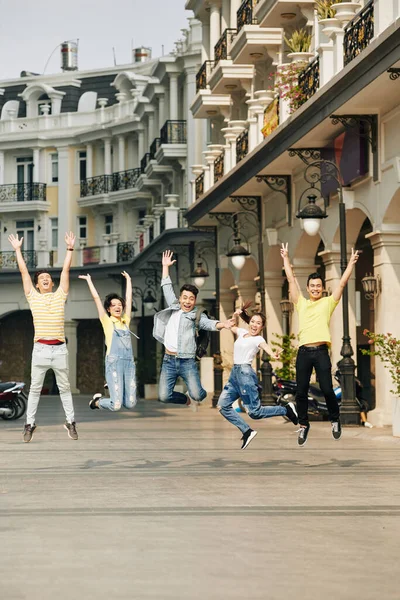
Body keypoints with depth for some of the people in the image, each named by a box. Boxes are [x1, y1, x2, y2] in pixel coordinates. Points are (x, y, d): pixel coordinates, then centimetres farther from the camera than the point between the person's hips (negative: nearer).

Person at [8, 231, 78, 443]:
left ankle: (70, 422, 17)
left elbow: (66, 270, 8)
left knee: (64, 387, 9)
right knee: (35, 388, 5)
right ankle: (29, 424, 10)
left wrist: (70, 248, 5)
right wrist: (17, 250, 10)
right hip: (40, 349, 0)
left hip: (59, 349, 1)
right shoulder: (33, 297, 8)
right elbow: (24, 271, 9)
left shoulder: (60, 296, 9)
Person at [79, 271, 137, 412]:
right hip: (114, 362, -5)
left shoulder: (125, 321, 16)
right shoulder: (107, 321, 5)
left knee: (130, 403, -2)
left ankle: (115, 393, 29)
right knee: (116, 405, -11)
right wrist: (89, 281, 12)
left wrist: (128, 280, 29)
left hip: (129, 362, 5)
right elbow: (96, 298, 5)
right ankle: (97, 401, 20)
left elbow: (129, 298, 21)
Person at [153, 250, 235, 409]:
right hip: (169, 360, 3)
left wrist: (223, 324, -39)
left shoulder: (196, 316, 1)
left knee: (197, 395, -15)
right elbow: (167, 288, 20)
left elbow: (209, 324, -18)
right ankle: (187, 400, 25)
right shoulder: (173, 307, 12)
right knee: (164, 396, -7)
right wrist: (166, 267, 20)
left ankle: (193, 397, 25)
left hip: (187, 361, -3)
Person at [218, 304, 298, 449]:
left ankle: (287, 410, 8)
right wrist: (236, 315, 12)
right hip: (234, 372, 8)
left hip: (245, 372, -8)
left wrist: (273, 354, -52)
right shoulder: (242, 332, 14)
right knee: (223, 406, 2)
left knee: (254, 412, -9)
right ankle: (247, 431, 9)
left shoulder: (258, 339, -7)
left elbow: (265, 346, -30)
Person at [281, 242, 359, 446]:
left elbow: (342, 283, 9)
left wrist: (351, 262, 8)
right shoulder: (301, 303, 15)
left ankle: (335, 420, 18)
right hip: (304, 352, 2)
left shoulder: (328, 302, 10)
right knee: (301, 392, 3)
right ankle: (303, 425, 16)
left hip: (321, 351, -2)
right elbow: (291, 280, 18)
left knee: (327, 389, -3)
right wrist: (286, 258, 20)